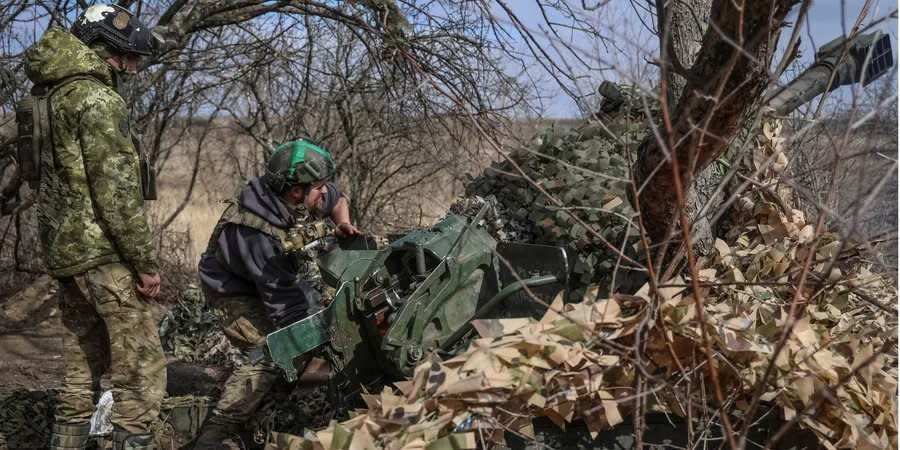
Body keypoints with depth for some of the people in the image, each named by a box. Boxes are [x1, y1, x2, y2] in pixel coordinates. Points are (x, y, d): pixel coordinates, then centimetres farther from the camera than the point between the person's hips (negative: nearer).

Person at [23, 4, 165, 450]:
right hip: (104, 253, -10)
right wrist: (146, 261, -15)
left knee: (82, 369, 17)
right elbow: (116, 188, -19)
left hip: (67, 251, 10)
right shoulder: (97, 99, -13)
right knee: (140, 371, -7)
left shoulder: (55, 95, 16)